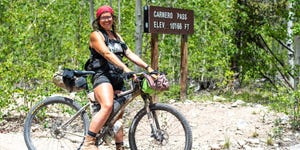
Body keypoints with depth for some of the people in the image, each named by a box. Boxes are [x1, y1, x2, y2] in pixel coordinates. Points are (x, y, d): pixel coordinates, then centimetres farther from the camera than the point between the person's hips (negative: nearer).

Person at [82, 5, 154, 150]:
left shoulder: (117, 36, 22)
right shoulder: (96, 35, -1)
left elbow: (130, 54, 13)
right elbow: (107, 54, -17)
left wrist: (148, 68, 0)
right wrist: (125, 68, -30)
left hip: (118, 79, 8)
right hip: (102, 75, -8)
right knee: (107, 106, -30)